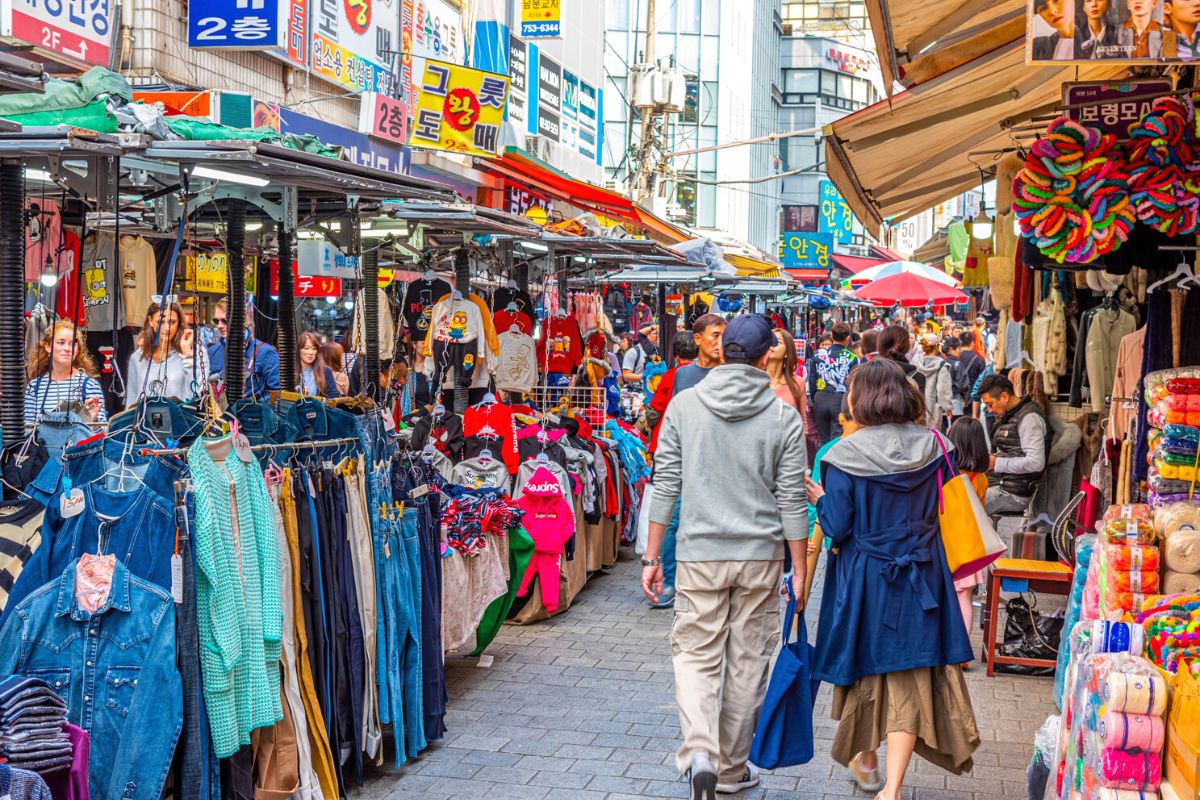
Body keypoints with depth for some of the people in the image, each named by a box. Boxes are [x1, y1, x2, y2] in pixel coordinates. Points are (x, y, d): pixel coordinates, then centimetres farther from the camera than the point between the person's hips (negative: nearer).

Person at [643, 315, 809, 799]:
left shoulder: (684, 405, -2)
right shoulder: (783, 417, -4)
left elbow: (665, 485, -1)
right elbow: (792, 501, -3)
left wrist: (651, 557, 4)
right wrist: (799, 572, 5)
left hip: (699, 555, 0)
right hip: (760, 558, 0)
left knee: (696, 656, 7)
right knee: (748, 663, 12)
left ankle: (700, 753, -16)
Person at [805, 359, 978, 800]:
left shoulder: (845, 455, -15)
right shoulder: (930, 447, -4)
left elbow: (837, 527, -13)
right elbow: (940, 511, 5)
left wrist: (818, 499, 4)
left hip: (864, 580, -1)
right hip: (920, 580, 2)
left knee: (866, 668, 19)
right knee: (912, 677, 3)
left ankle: (866, 762, 38)